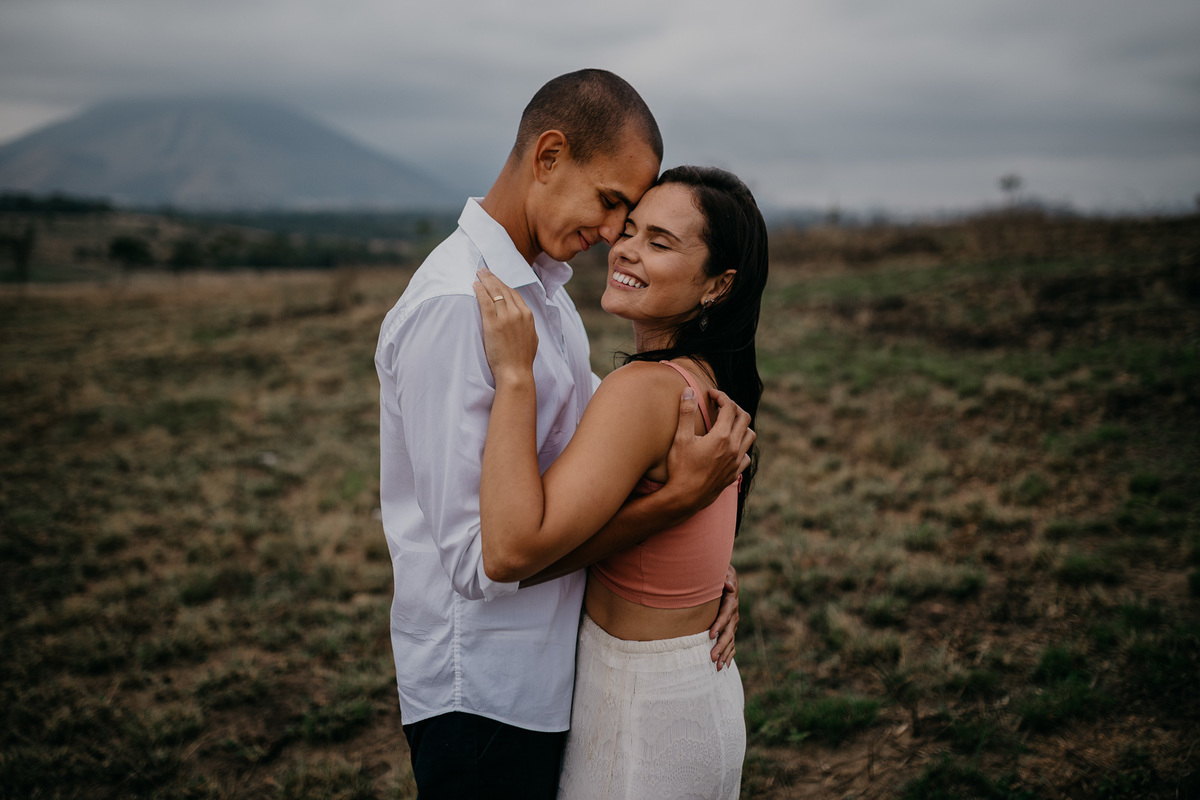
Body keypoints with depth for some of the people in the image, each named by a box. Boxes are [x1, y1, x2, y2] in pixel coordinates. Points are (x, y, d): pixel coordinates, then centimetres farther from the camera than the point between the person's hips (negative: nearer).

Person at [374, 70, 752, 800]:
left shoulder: (546, 286, 8)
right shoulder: (453, 306, -23)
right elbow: (482, 556, -26)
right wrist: (682, 497, -26)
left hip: (551, 669, 9)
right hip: (484, 692, -9)